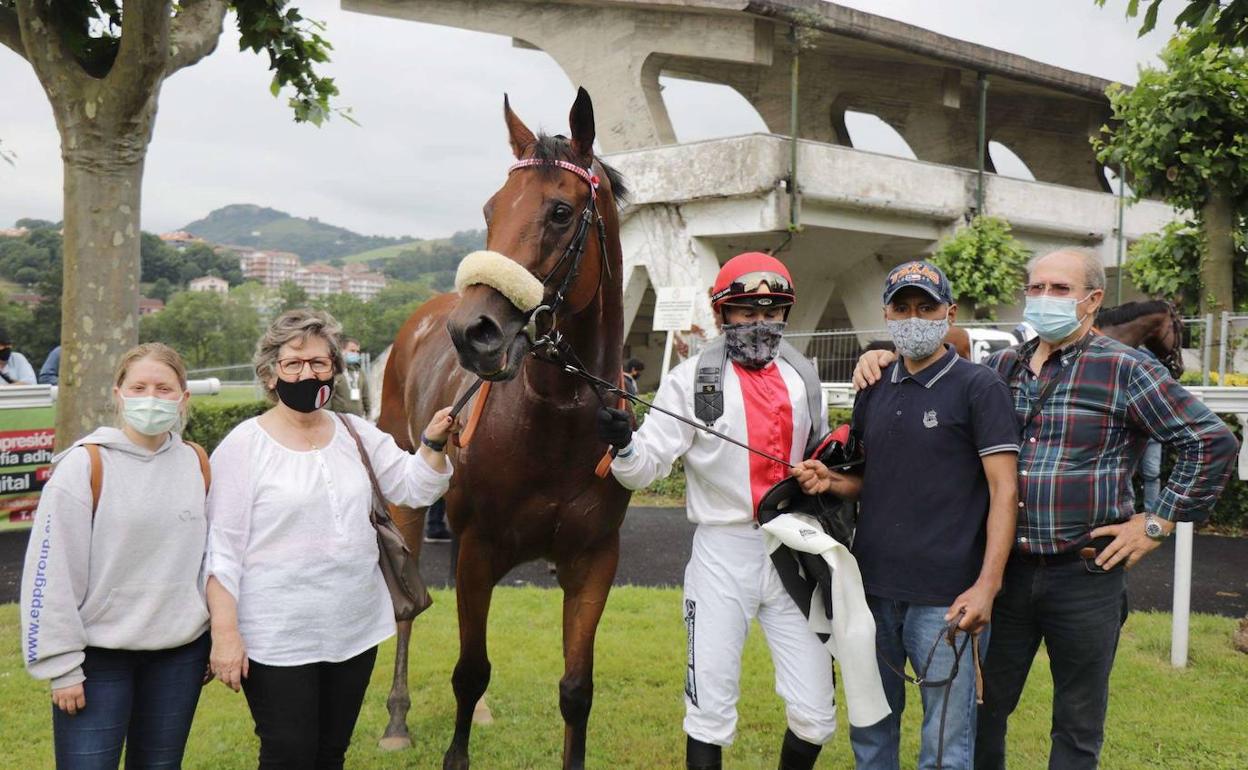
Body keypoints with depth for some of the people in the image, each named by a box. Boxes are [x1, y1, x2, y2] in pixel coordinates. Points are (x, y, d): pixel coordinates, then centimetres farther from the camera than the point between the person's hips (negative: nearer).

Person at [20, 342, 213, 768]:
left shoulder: (196, 464, 3)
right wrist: (61, 665, -11)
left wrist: (216, 639, 14)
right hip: (99, 656, -4)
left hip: (180, 653, 4)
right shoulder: (85, 465, -11)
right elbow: (51, 571, -11)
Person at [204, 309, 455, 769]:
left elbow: (415, 488, 9)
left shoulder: (358, 434, 6)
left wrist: (433, 443, -11)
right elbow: (221, 546, -10)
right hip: (276, 639, -5)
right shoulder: (244, 445, -8)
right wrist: (225, 632, -15)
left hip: (355, 629, 5)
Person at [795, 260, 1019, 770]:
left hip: (944, 598, -5)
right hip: (871, 587, 6)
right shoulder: (874, 390, 12)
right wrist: (832, 482, -1)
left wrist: (986, 585, -18)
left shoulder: (978, 387, -5)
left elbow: (1004, 491, -9)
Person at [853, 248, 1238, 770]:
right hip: (1005, 568, 4)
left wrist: (1159, 523, -8)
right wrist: (881, 357, 2)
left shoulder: (1124, 370, -6)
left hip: (1085, 574, -4)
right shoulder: (999, 367, 8)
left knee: (1077, 726, 11)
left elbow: (1213, 441, -6)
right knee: (983, 707, 14)